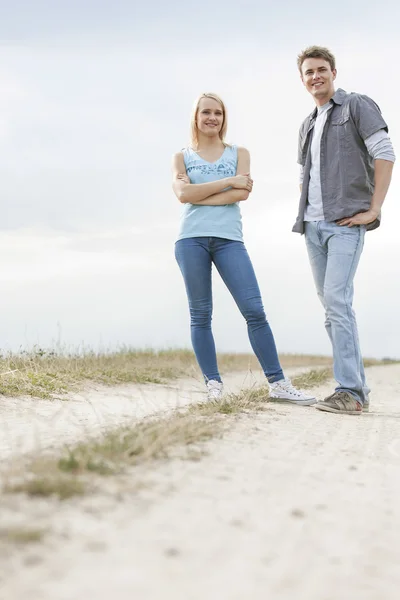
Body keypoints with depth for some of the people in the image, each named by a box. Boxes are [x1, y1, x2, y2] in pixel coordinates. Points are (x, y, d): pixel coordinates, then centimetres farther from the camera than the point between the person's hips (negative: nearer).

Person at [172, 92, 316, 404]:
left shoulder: (239, 153, 15)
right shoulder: (182, 157, 14)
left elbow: (243, 193, -2)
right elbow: (183, 194, -5)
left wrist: (198, 196, -5)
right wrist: (228, 181, -5)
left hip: (229, 239, 0)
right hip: (192, 239, 0)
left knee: (255, 310, -8)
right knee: (200, 315, 1)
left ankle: (278, 383, -5)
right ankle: (213, 384, 6)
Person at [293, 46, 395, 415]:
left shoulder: (357, 106, 1)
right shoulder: (307, 126, 22)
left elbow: (384, 153, -8)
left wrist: (374, 210, -14)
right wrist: (306, 210, 14)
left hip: (346, 223, -8)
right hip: (313, 225, 8)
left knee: (336, 299, -19)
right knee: (330, 304, 5)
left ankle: (349, 392, -18)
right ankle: (358, 387, 12)